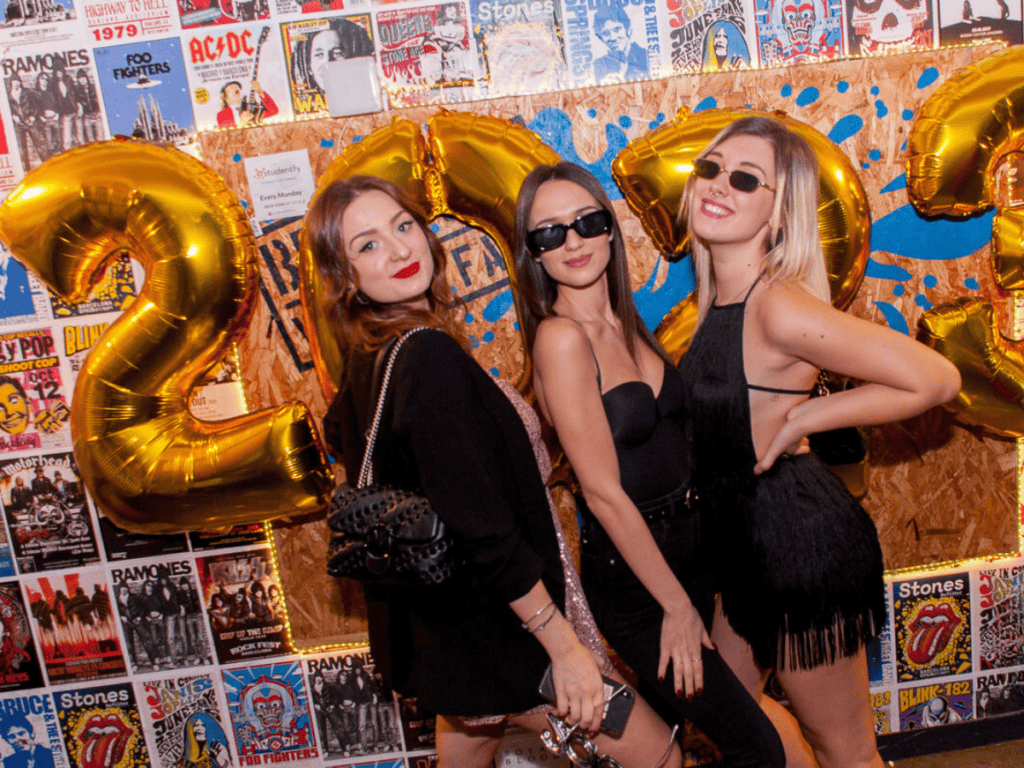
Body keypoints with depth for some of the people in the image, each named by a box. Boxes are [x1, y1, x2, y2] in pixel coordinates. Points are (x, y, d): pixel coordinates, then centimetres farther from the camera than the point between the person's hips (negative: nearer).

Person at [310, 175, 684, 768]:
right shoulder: (431, 358, -29)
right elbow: (485, 532, -31)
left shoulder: (370, 357, 0)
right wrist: (566, 648, -24)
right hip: (494, 636, -10)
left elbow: (338, 434, 20)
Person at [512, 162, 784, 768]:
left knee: (668, 709, 23)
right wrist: (676, 604, -14)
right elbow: (604, 494, -21)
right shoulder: (561, 336, -22)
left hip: (684, 542, 7)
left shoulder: (623, 322, 3)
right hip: (629, 574, -7)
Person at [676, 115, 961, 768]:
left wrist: (803, 418, -17)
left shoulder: (778, 304, -24)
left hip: (800, 542, -8)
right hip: (749, 545, 8)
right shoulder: (722, 298, 2)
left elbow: (936, 378, -24)